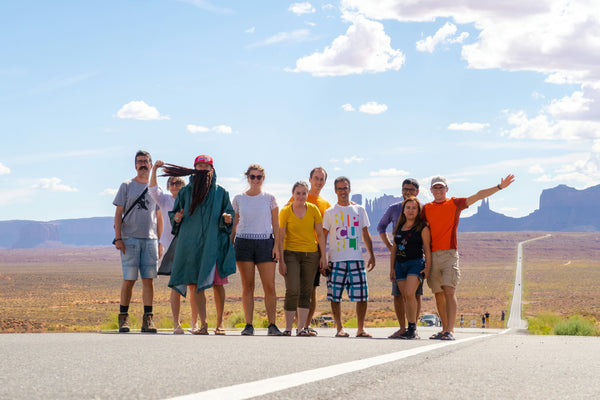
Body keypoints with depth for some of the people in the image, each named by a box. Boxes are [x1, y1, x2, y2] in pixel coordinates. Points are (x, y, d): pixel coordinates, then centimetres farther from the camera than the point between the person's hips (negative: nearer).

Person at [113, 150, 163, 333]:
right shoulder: (127, 186, 7)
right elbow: (118, 213, 2)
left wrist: (159, 241, 11)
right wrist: (118, 238, -8)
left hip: (150, 239, 3)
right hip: (130, 239, -3)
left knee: (148, 279, -2)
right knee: (129, 279, -5)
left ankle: (148, 319, 0)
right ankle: (123, 318, 3)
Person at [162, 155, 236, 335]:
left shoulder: (220, 192, 10)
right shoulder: (185, 192, 13)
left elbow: (229, 213, 10)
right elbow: (175, 213, 16)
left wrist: (227, 219, -12)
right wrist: (176, 218, -6)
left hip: (214, 242, -1)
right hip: (191, 242, 1)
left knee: (217, 283, -3)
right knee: (195, 284, -4)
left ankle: (219, 323, 9)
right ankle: (203, 324, -1)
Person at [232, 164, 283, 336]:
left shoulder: (269, 198, 8)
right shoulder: (238, 199, 10)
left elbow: (276, 225, 8)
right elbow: (234, 225, 15)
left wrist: (276, 246, -2)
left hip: (265, 242, -1)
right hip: (244, 242, 1)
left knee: (270, 286, -7)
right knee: (247, 286, -1)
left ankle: (272, 325, -4)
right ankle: (248, 325, 1)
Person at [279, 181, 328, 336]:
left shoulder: (313, 210, 4)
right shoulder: (285, 211, -2)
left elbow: (320, 234, 7)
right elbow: (281, 237, -3)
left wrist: (323, 256, 2)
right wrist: (281, 260, -8)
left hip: (311, 254, 3)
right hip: (291, 253, -3)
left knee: (306, 293, 4)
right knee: (292, 291, -12)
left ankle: (301, 328, 8)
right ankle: (288, 328, -3)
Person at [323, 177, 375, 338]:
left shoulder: (359, 210, 12)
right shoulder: (330, 212, 6)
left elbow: (365, 234, 16)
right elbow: (323, 237, 6)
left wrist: (371, 255, 9)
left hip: (357, 258, 2)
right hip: (336, 260, -1)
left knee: (362, 295, -2)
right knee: (335, 295, -3)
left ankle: (360, 328, 8)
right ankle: (339, 328, 6)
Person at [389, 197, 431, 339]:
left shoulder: (422, 228, 0)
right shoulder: (399, 228, 15)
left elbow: (427, 249, -1)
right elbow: (394, 249, 19)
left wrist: (427, 267, -9)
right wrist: (392, 268, 14)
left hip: (416, 263, -6)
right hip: (400, 264, 6)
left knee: (410, 294, -21)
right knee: (405, 297, 2)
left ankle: (413, 328, -17)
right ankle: (409, 330, 5)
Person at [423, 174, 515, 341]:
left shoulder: (455, 203, 7)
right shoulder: (426, 208, 14)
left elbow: (478, 196, 1)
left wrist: (499, 187, -8)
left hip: (449, 253, -4)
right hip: (432, 255, 4)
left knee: (449, 291, -15)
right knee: (438, 294, 7)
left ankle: (450, 331, -20)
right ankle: (444, 329, 17)